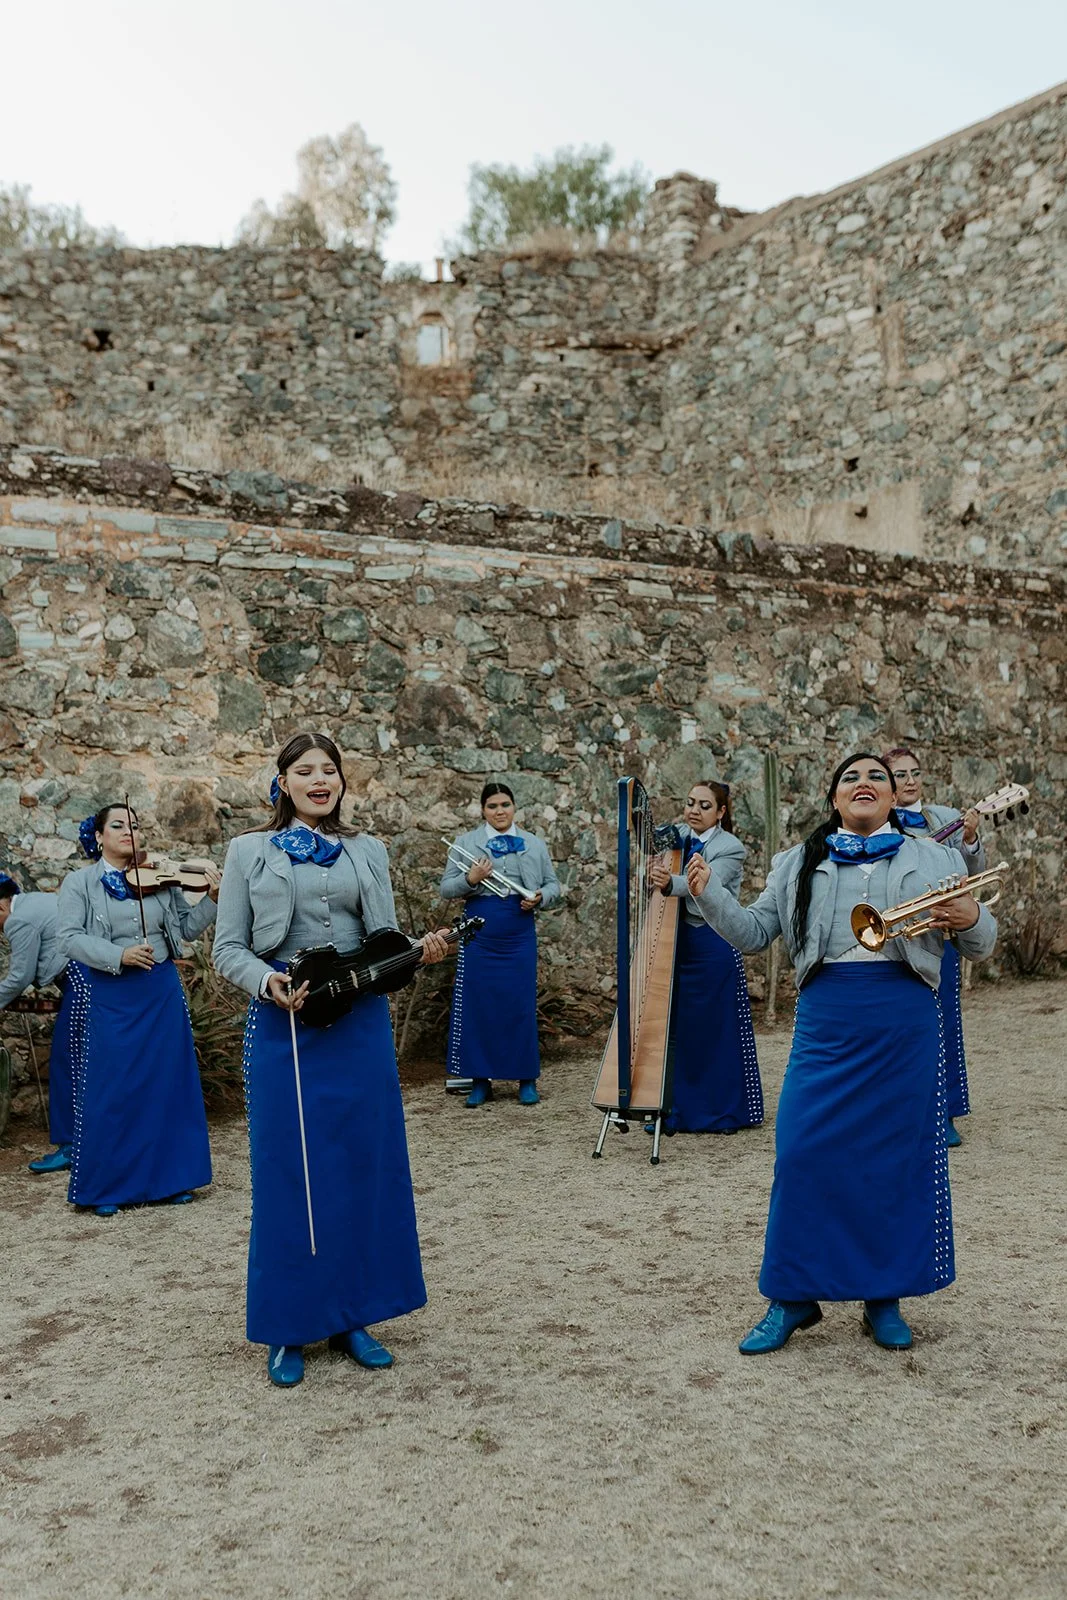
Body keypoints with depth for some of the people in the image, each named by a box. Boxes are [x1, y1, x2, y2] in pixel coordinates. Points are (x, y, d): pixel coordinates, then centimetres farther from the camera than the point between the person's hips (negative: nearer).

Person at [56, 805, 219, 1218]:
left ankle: (167, 1177, 22)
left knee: (166, 1086, 9)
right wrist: (119, 955, -24)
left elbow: (187, 927, 8)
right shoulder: (79, 883, -2)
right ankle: (106, 1187, 16)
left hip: (162, 995, 3)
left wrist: (213, 899, -9)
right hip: (108, 999, -3)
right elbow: (70, 938, -12)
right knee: (110, 1093, 2)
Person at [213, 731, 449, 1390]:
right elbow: (229, 947, 1)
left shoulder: (368, 852, 9)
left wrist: (420, 951, -15)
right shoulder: (250, 852, 3)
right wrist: (268, 983, -18)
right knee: (288, 1174, 4)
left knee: (365, 1167, 8)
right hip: (285, 1027, -2)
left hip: (361, 1027, 3)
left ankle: (352, 1317, 24)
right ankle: (289, 1328, 19)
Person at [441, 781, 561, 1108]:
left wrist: (540, 898, -8)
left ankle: (527, 1080, 13)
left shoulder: (535, 845, 10)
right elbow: (445, 889, 3)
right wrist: (470, 879, -16)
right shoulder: (465, 843, 5)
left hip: (520, 936, 1)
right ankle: (480, 1080, 13)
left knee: (521, 1005, 3)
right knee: (478, 1005, 2)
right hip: (478, 934, -1)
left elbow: (553, 884, 13)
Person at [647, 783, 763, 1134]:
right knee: (679, 1028, 7)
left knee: (717, 1029, 2)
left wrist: (670, 882, -44)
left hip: (714, 945, -5)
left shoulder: (731, 848, -7)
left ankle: (723, 1111, 14)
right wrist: (656, 871, -17)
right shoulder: (678, 837, 9)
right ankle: (682, 1109, 18)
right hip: (677, 939, 5)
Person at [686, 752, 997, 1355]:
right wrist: (708, 893, -6)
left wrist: (972, 918, -12)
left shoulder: (934, 860, 10)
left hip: (906, 1028, 0)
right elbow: (755, 933, 9)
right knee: (803, 1154, -4)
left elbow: (981, 946, 11)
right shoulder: (798, 864, 11)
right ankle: (793, 1295, 12)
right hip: (825, 1027, 0)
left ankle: (884, 1297, 23)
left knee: (899, 1158, 6)